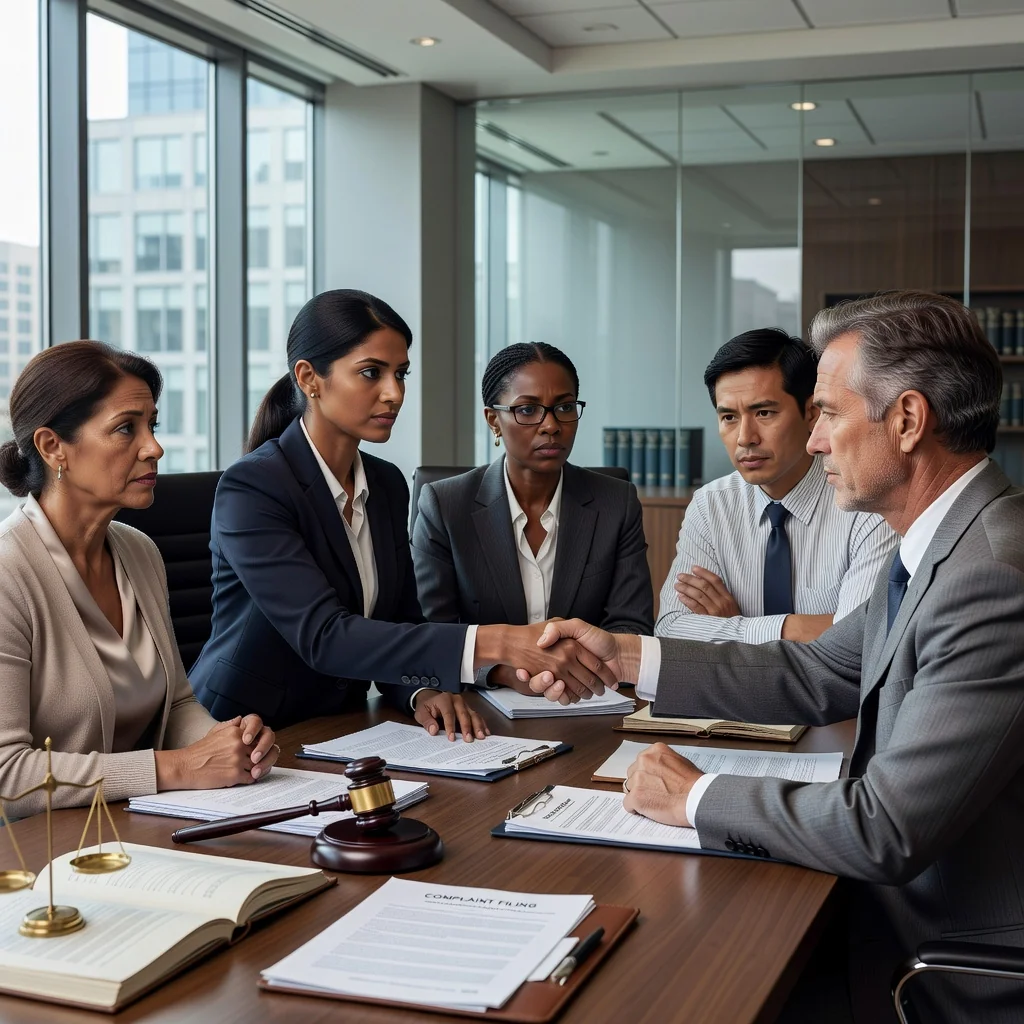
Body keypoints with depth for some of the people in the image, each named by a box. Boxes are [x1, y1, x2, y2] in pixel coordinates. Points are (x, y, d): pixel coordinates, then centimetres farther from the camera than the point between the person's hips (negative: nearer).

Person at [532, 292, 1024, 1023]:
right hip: (913, 912, 8)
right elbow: (817, 676, 9)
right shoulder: (941, 544, 3)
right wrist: (623, 658, 3)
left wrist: (698, 797, -15)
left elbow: (886, 831, -30)